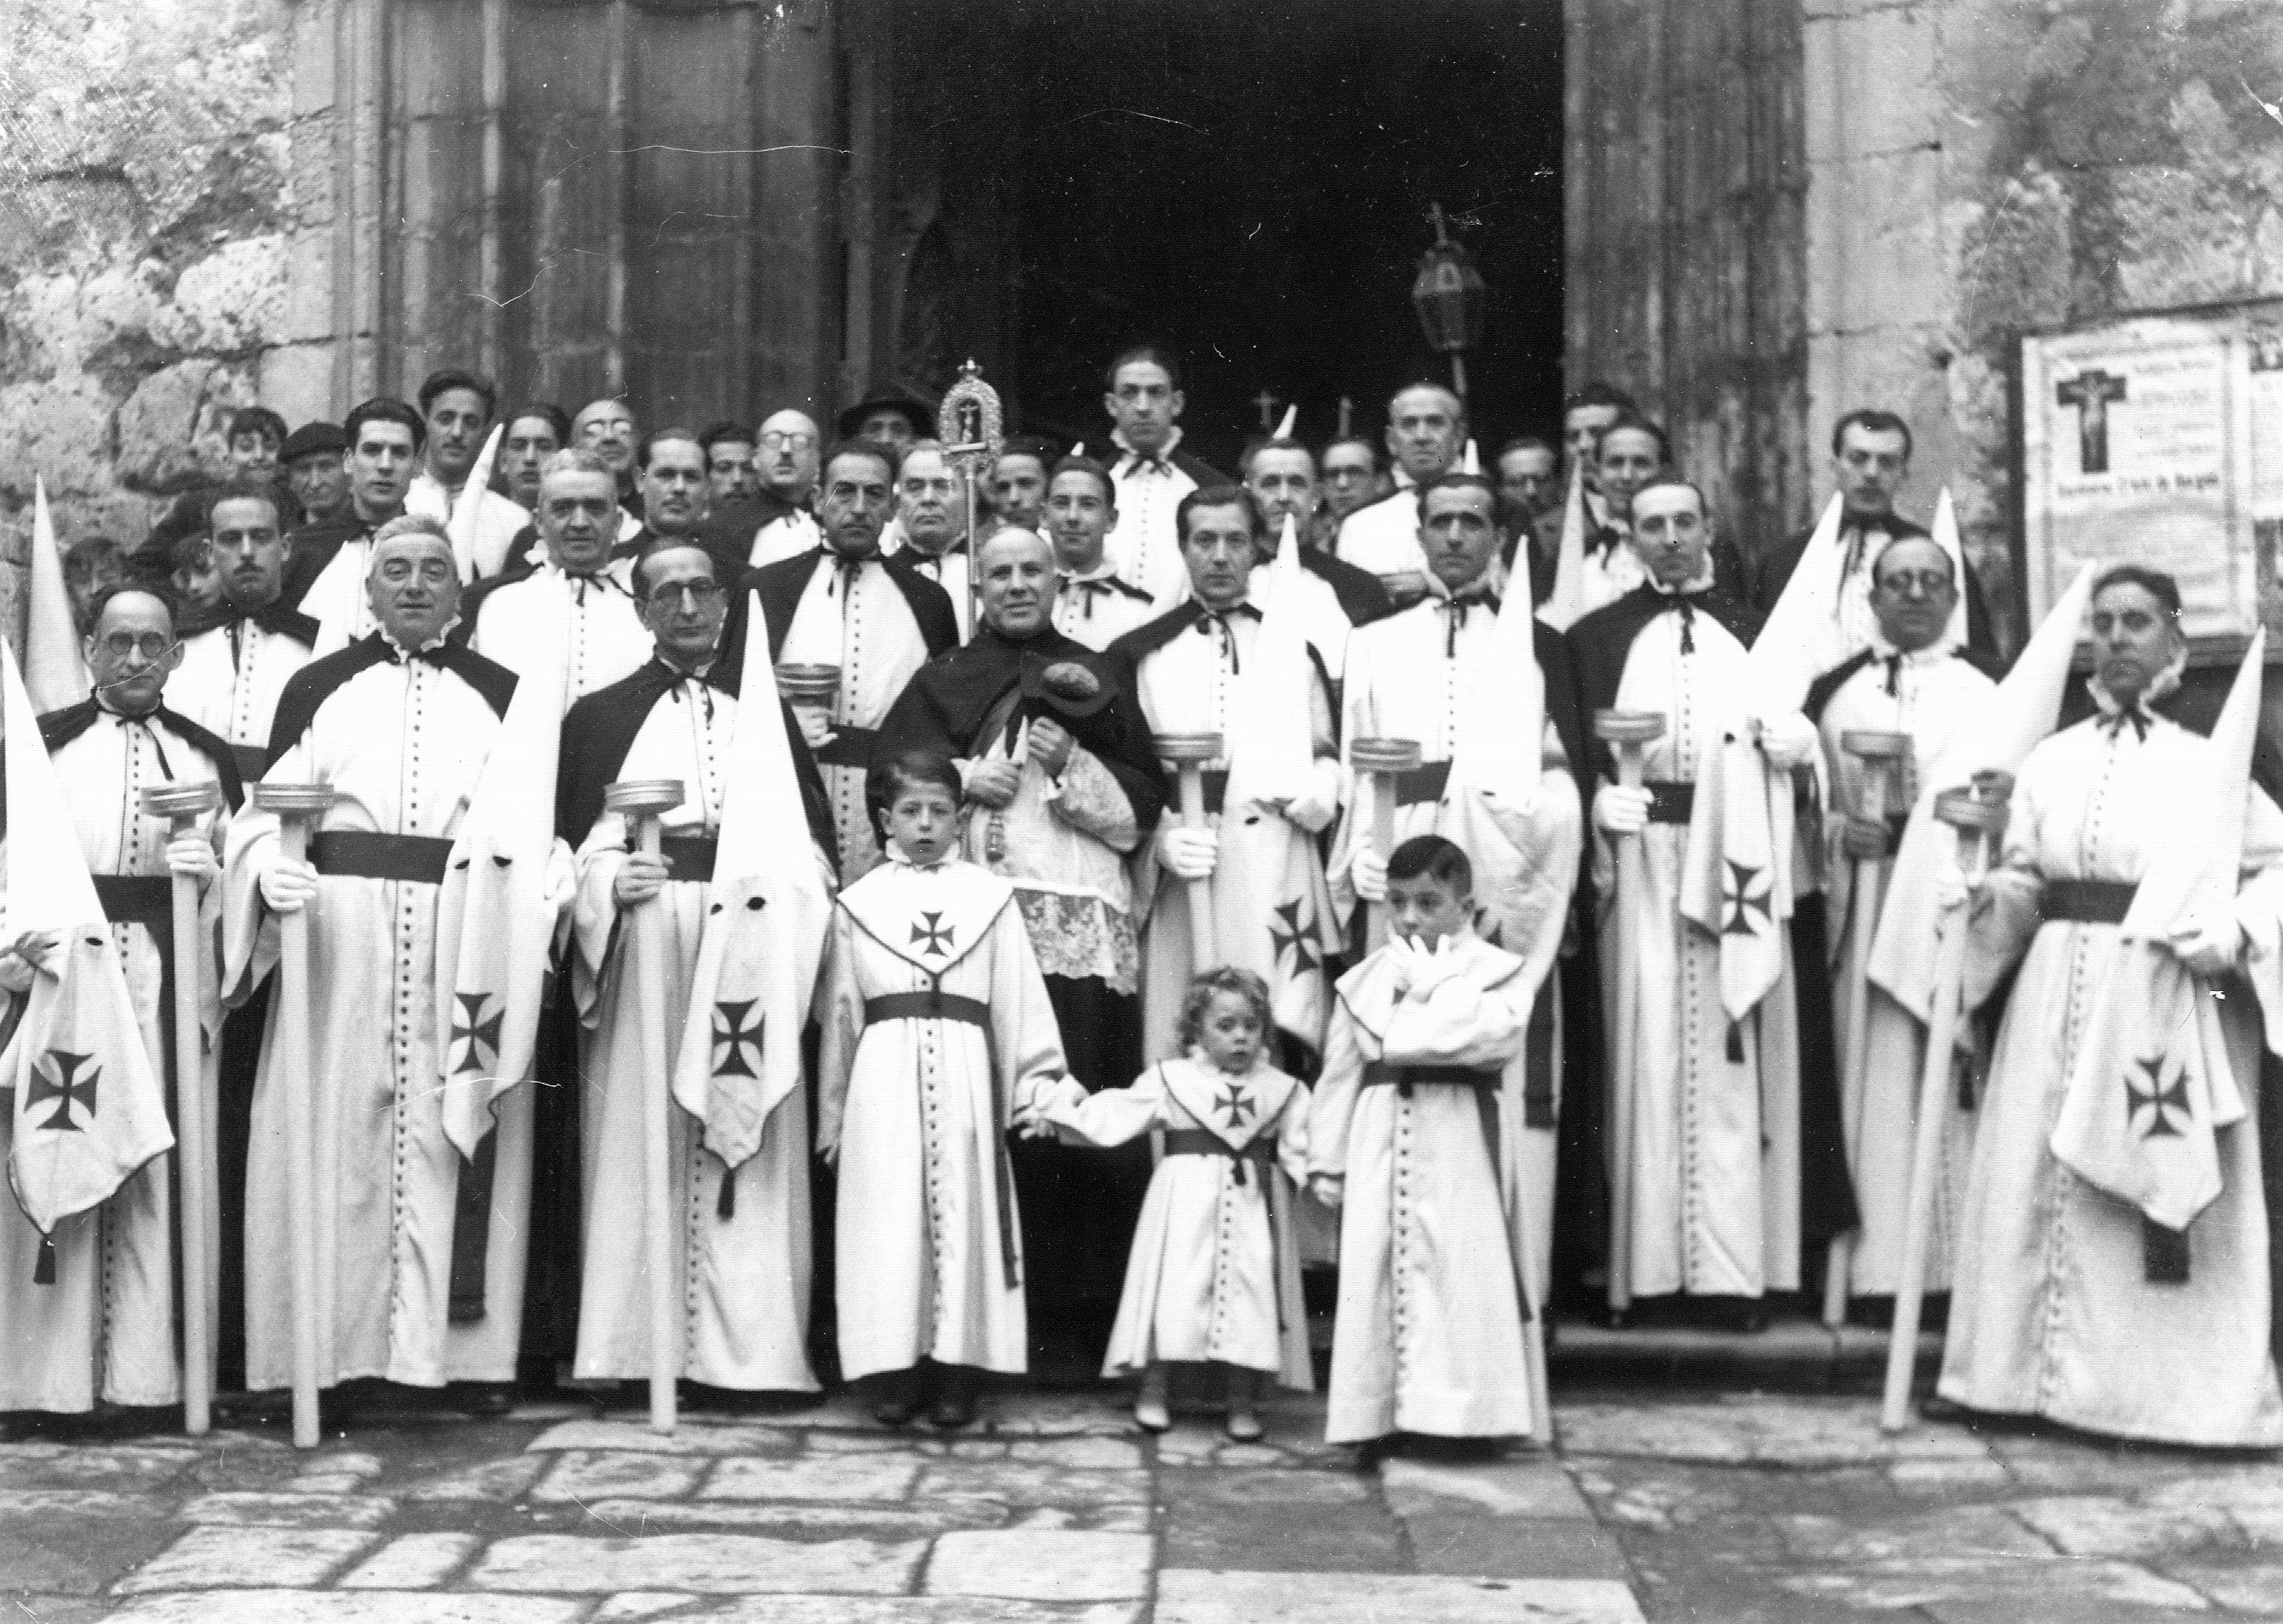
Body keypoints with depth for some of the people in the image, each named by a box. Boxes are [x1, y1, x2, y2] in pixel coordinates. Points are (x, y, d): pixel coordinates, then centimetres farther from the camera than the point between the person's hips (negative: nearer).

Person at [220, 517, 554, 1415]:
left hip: (471, 942, 0)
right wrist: (268, 868, -14)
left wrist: (542, 883, -10)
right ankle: (331, 1348, 4)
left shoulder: (502, 694, 12)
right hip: (337, 942, 0)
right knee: (335, 1136, -2)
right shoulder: (317, 686, 11)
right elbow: (270, 810, 6)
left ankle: (469, 1348, 5)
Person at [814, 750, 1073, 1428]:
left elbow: (1019, 998, 7)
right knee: (889, 1219, -1)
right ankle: (892, 1370, 5)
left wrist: (1034, 1084, -1)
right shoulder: (858, 902, 11)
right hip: (884, 1073, 0)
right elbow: (838, 1014, 13)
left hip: (965, 1071, 0)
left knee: (963, 1213, 1)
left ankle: (955, 1367, 7)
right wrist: (831, 1110, 12)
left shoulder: (989, 896, 9)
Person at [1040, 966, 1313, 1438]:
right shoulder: (1169, 1079, 2)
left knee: (1248, 1298, 1)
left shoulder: (1283, 1089, 6)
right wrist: (1063, 1106, -5)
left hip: (1253, 1208, 1)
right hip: (1186, 1203, -1)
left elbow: (1301, 1152, 4)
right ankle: (1152, 1391, 13)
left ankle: (1243, 1403, 13)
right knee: (1174, 1290, -1)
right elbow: (1114, 1116, 2)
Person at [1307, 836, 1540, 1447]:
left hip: (1459, 1146, -4)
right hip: (1380, 1142, 4)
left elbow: (1490, 1032, -22)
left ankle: (1457, 1409, 2)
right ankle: (1374, 1413, 11)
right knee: (1373, 1268, 4)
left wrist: (1429, 978, -12)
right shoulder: (1363, 982, 13)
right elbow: (1338, 1076, 11)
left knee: (1461, 1268, -5)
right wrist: (1326, 1161, 6)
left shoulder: (1496, 970, 1)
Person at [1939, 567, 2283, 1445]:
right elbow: (2024, 879, 12)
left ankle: (2177, 1387, 8)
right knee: (2042, 1182, 4)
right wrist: (1980, 900, -8)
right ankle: (2046, 1369, 15)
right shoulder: (2050, 761, 10)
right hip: (2060, 992, 4)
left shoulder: (2209, 762, 1)